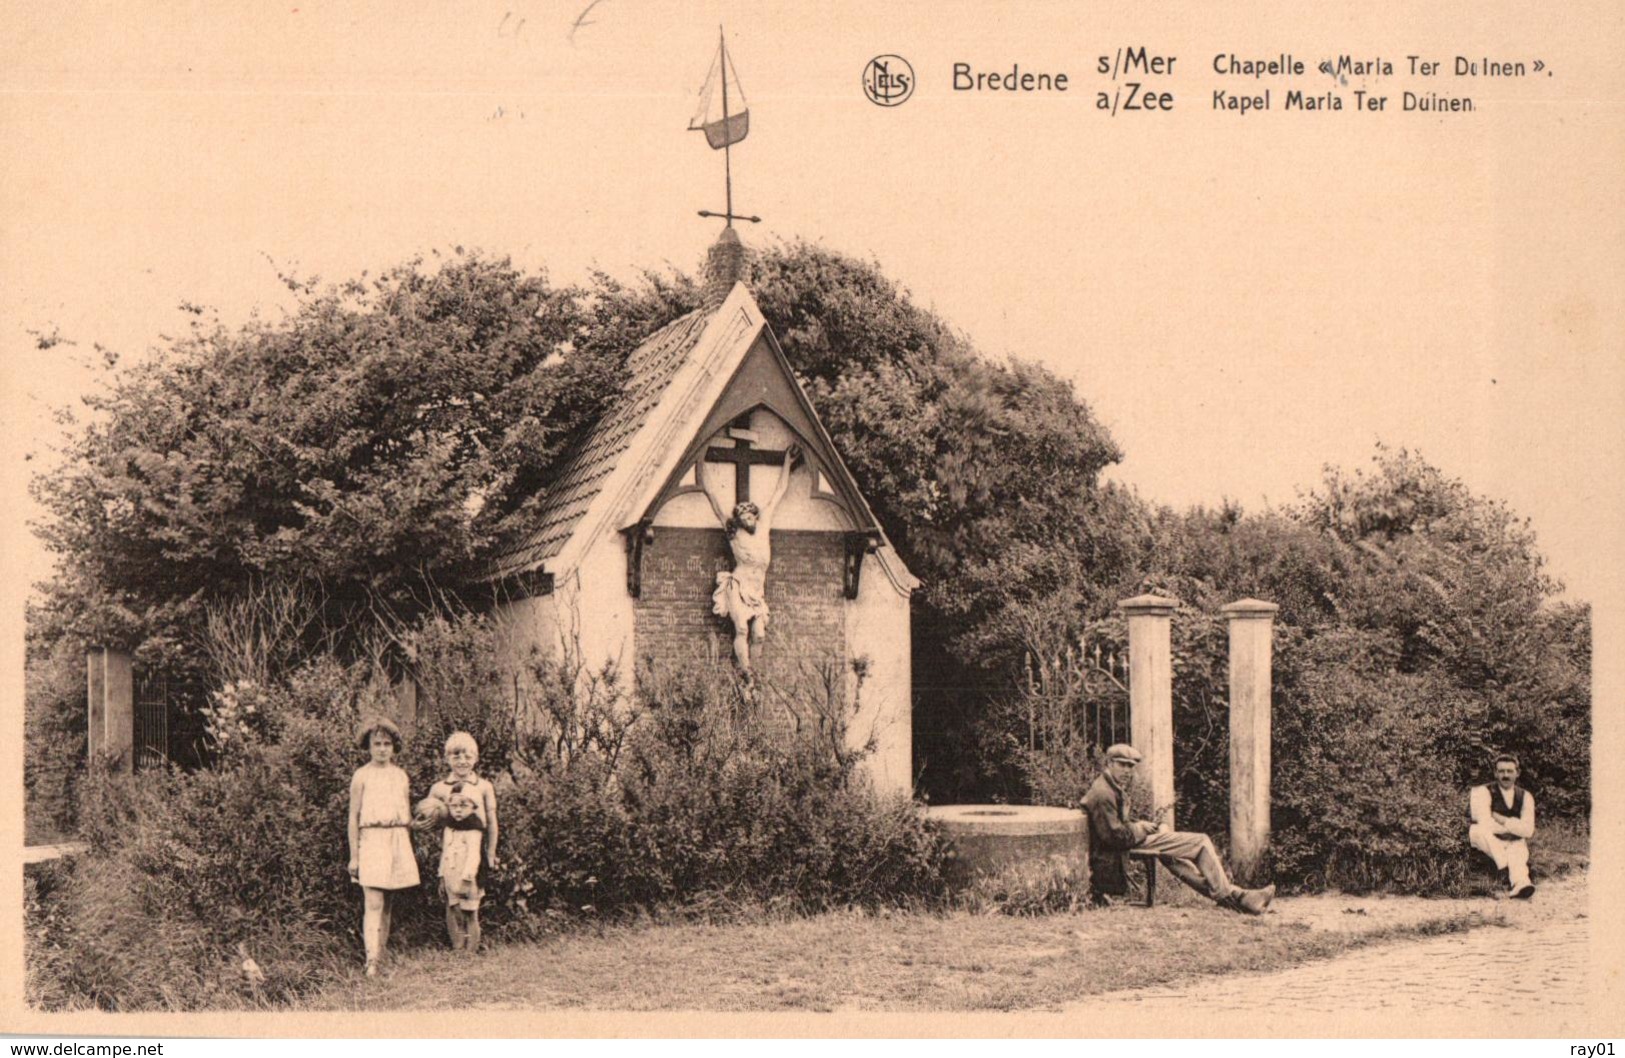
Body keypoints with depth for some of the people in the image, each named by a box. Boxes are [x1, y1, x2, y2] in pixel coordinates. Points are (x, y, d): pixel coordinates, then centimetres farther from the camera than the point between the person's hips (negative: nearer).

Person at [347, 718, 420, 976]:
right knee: (373, 903, -13)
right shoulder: (362, 776, -1)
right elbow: (354, 817, 0)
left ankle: (382, 953, 14)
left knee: (387, 904, 8)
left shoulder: (401, 775, 12)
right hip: (371, 840, -5)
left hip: (397, 841, 5)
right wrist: (353, 856, -4)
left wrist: (408, 848, 19)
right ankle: (371, 961, -18)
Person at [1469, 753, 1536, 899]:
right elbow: (1486, 825, -20)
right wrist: (1513, 825, -8)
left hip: (1514, 843, 2)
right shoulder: (1483, 792, -6)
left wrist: (1500, 819, -14)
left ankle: (1520, 884, -62)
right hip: (1488, 843, -2)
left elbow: (1528, 831, -7)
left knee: (1519, 850, -33)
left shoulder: (1525, 796, 5)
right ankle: (1505, 870, -36)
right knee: (1478, 830, -34)